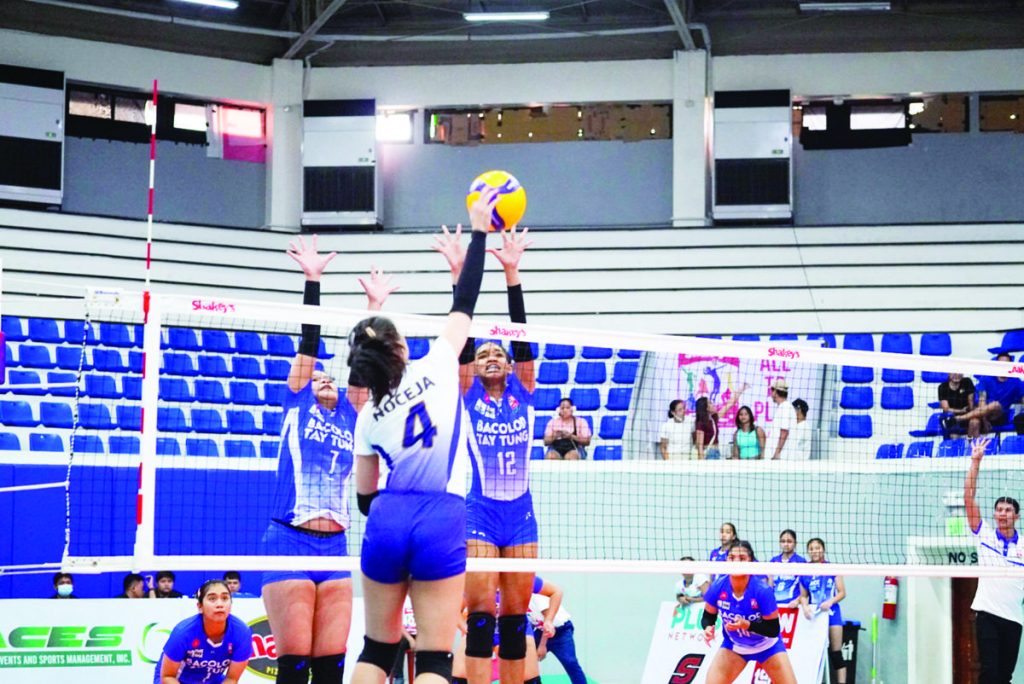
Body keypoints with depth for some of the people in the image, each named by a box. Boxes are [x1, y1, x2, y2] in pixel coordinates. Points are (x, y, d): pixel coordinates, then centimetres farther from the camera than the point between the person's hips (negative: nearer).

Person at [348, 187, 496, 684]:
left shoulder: (368, 417, 11)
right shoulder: (436, 368, 1)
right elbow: (463, 306, 9)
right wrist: (479, 232, 18)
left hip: (386, 521, 4)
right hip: (441, 522, -4)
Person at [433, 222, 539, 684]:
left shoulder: (522, 392, 9)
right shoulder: (467, 396, 3)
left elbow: (521, 336, -1)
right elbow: (461, 339, -6)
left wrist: (512, 272, -10)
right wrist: (459, 273, -16)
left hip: (520, 513, 3)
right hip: (478, 512, -3)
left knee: (515, 615, 6)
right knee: (482, 612, -10)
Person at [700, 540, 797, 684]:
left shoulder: (762, 590, -30)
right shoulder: (718, 586, -23)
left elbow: (773, 630, -24)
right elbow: (707, 617, -7)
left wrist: (747, 625, -39)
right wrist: (708, 628, -30)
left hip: (766, 646, -2)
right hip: (733, 646, 2)